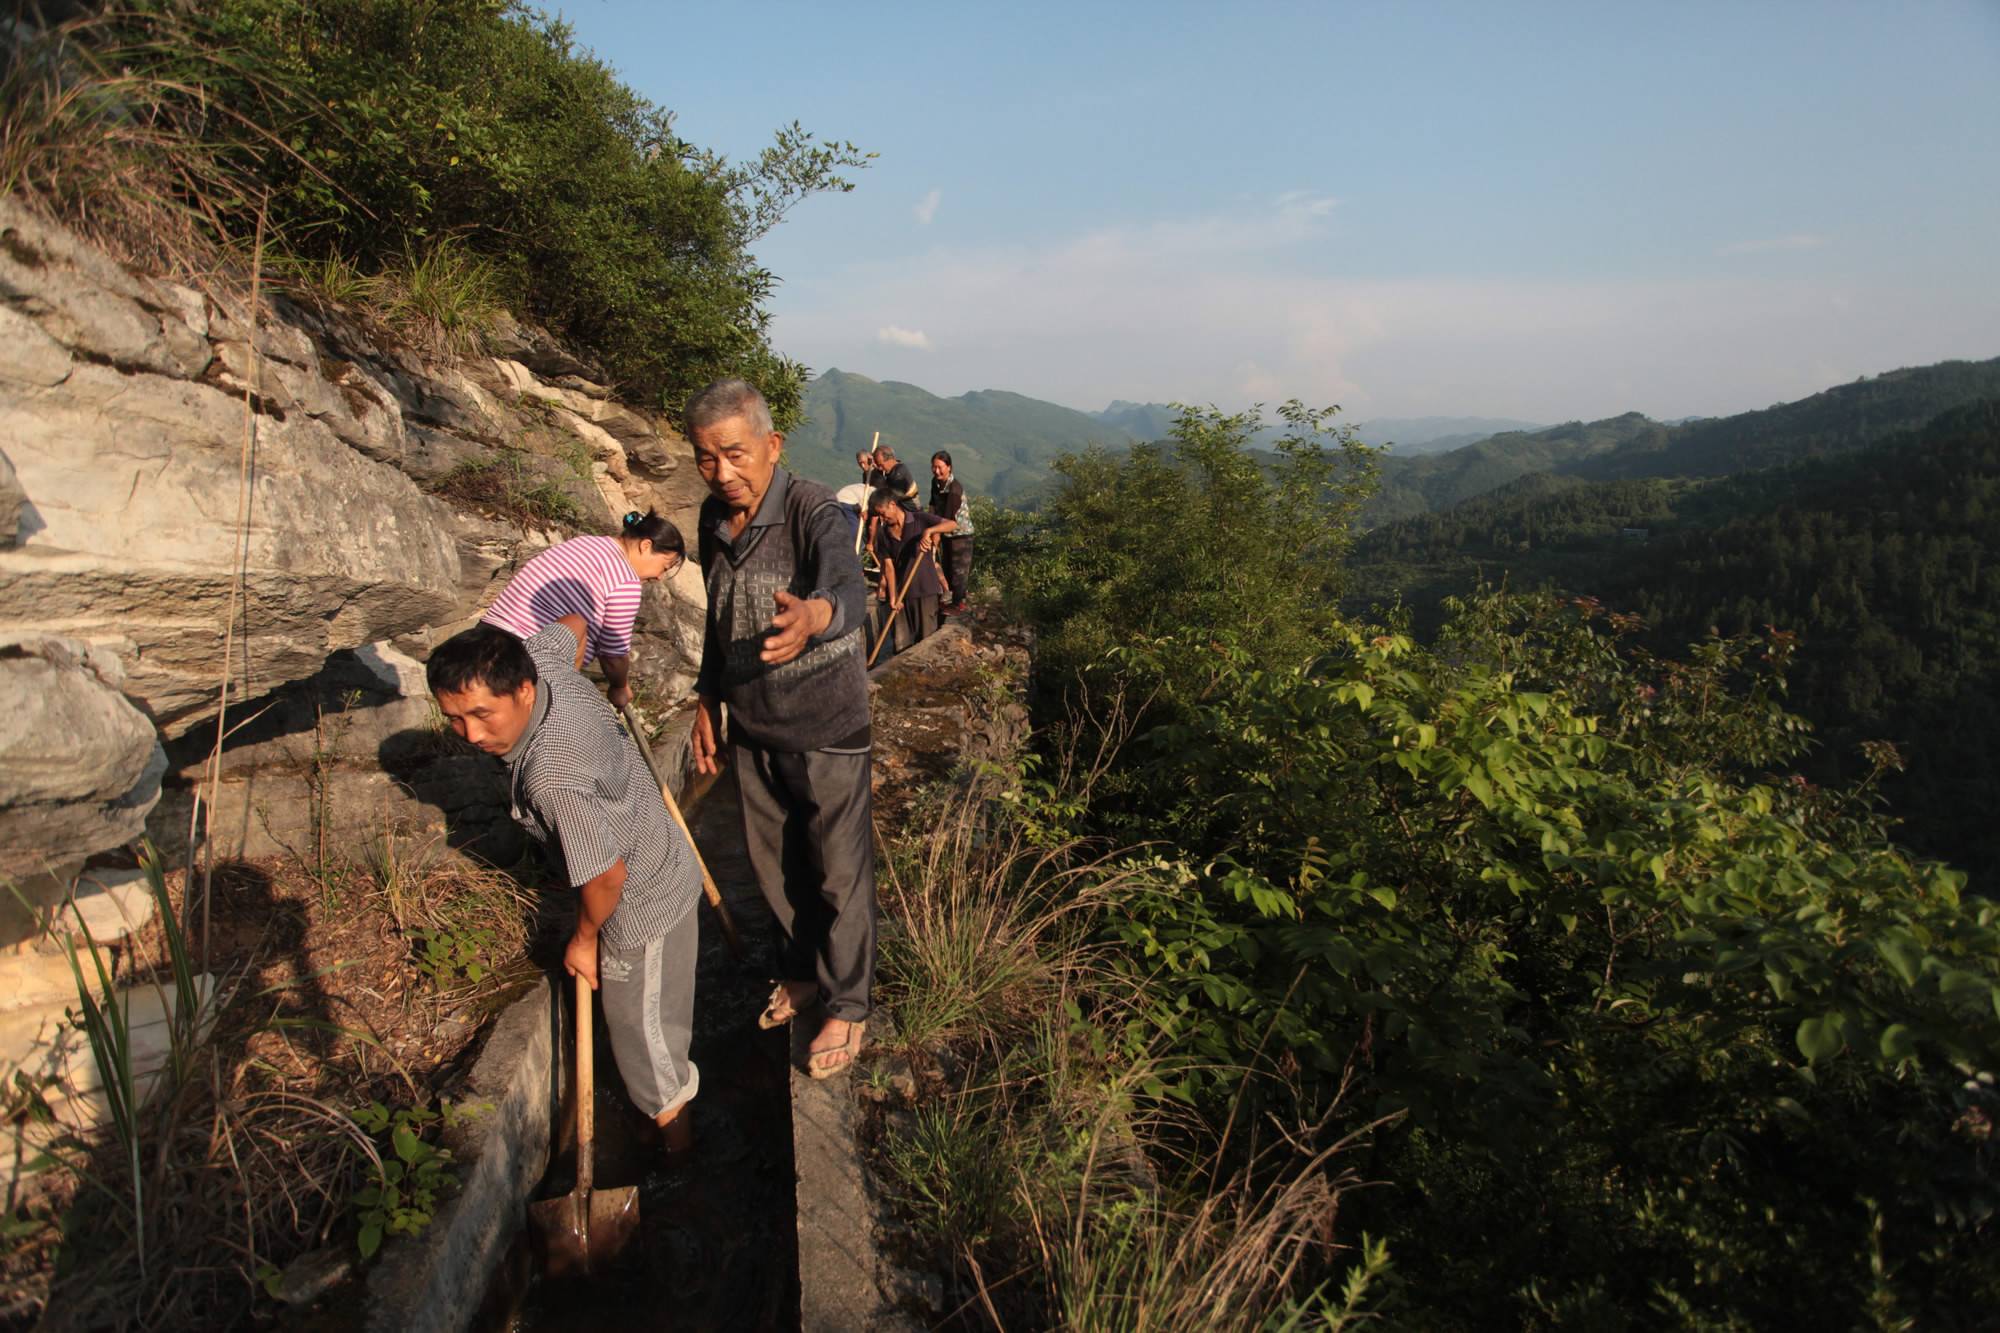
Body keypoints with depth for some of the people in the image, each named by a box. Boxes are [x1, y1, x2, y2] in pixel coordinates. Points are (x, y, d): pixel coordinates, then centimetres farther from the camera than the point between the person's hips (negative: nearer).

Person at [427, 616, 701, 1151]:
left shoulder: (553, 779, -40)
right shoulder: (542, 656, -16)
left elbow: (607, 877, -29)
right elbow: (574, 624, 8)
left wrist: (584, 939, -10)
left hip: (641, 902, -9)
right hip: (665, 865, 9)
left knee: (642, 1026, 15)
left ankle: (673, 1127, 40)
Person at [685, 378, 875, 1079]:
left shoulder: (813, 510, -24)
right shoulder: (714, 516, -1)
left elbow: (849, 589, -45)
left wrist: (815, 614, -67)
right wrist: (708, 698, 14)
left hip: (825, 727, -6)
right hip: (751, 727, 7)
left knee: (839, 871, 7)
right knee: (772, 860, 21)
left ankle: (846, 1006, 27)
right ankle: (803, 971, 44)